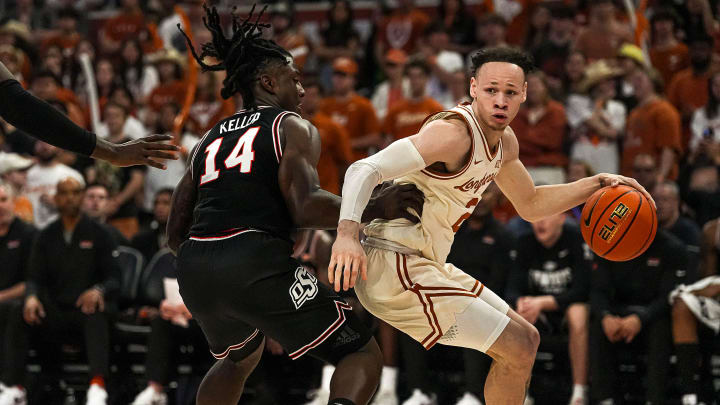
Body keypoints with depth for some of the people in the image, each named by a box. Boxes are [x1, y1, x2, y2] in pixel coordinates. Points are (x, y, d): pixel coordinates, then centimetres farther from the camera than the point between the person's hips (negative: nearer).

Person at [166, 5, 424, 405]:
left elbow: (176, 233, 22)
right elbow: (305, 207, -10)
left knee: (240, 357, 37)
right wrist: (375, 208, -3)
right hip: (256, 263, -6)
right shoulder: (293, 127, 8)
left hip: (193, 267, 7)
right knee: (363, 356, 1)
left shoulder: (209, 140, 25)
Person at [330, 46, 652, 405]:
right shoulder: (454, 132, -21)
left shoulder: (503, 141, 10)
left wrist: (598, 183, 16)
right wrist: (347, 233, -48)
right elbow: (365, 169, -31)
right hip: (396, 269, -10)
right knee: (518, 349, -10)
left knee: (526, 340, 18)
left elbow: (530, 204, 28)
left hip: (426, 265, 10)